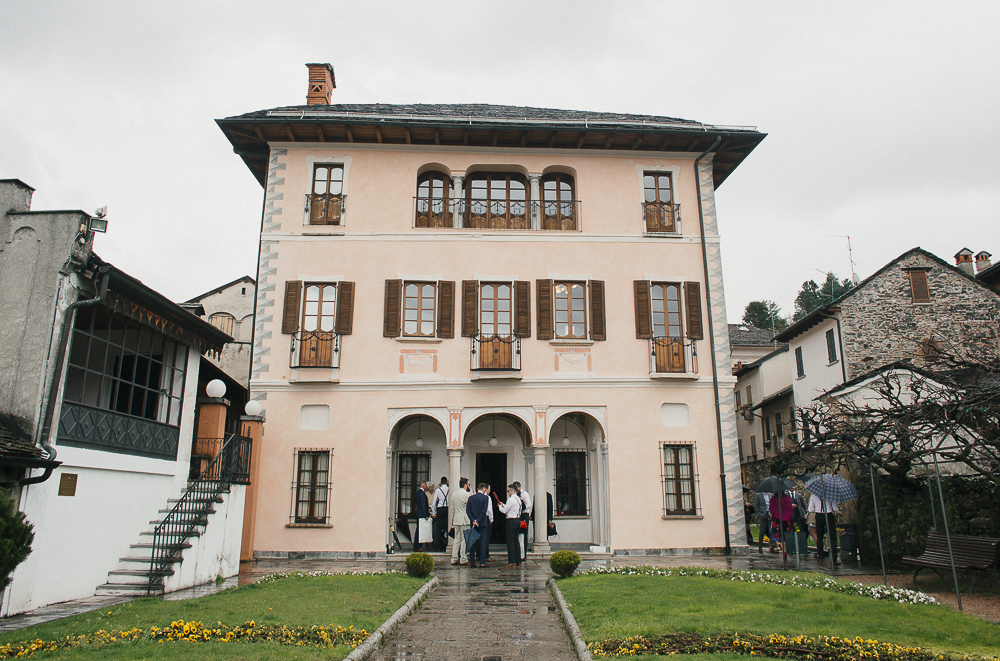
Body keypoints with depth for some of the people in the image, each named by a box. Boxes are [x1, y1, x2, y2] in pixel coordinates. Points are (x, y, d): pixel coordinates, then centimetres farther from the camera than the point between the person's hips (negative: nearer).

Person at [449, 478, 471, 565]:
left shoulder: (455, 494, 14)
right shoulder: (465, 494, -11)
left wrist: (452, 520, 22)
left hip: (456, 520, 7)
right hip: (464, 520, -7)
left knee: (457, 539, 10)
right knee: (464, 540, -2)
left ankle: (454, 559, 10)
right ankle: (463, 559, -1)